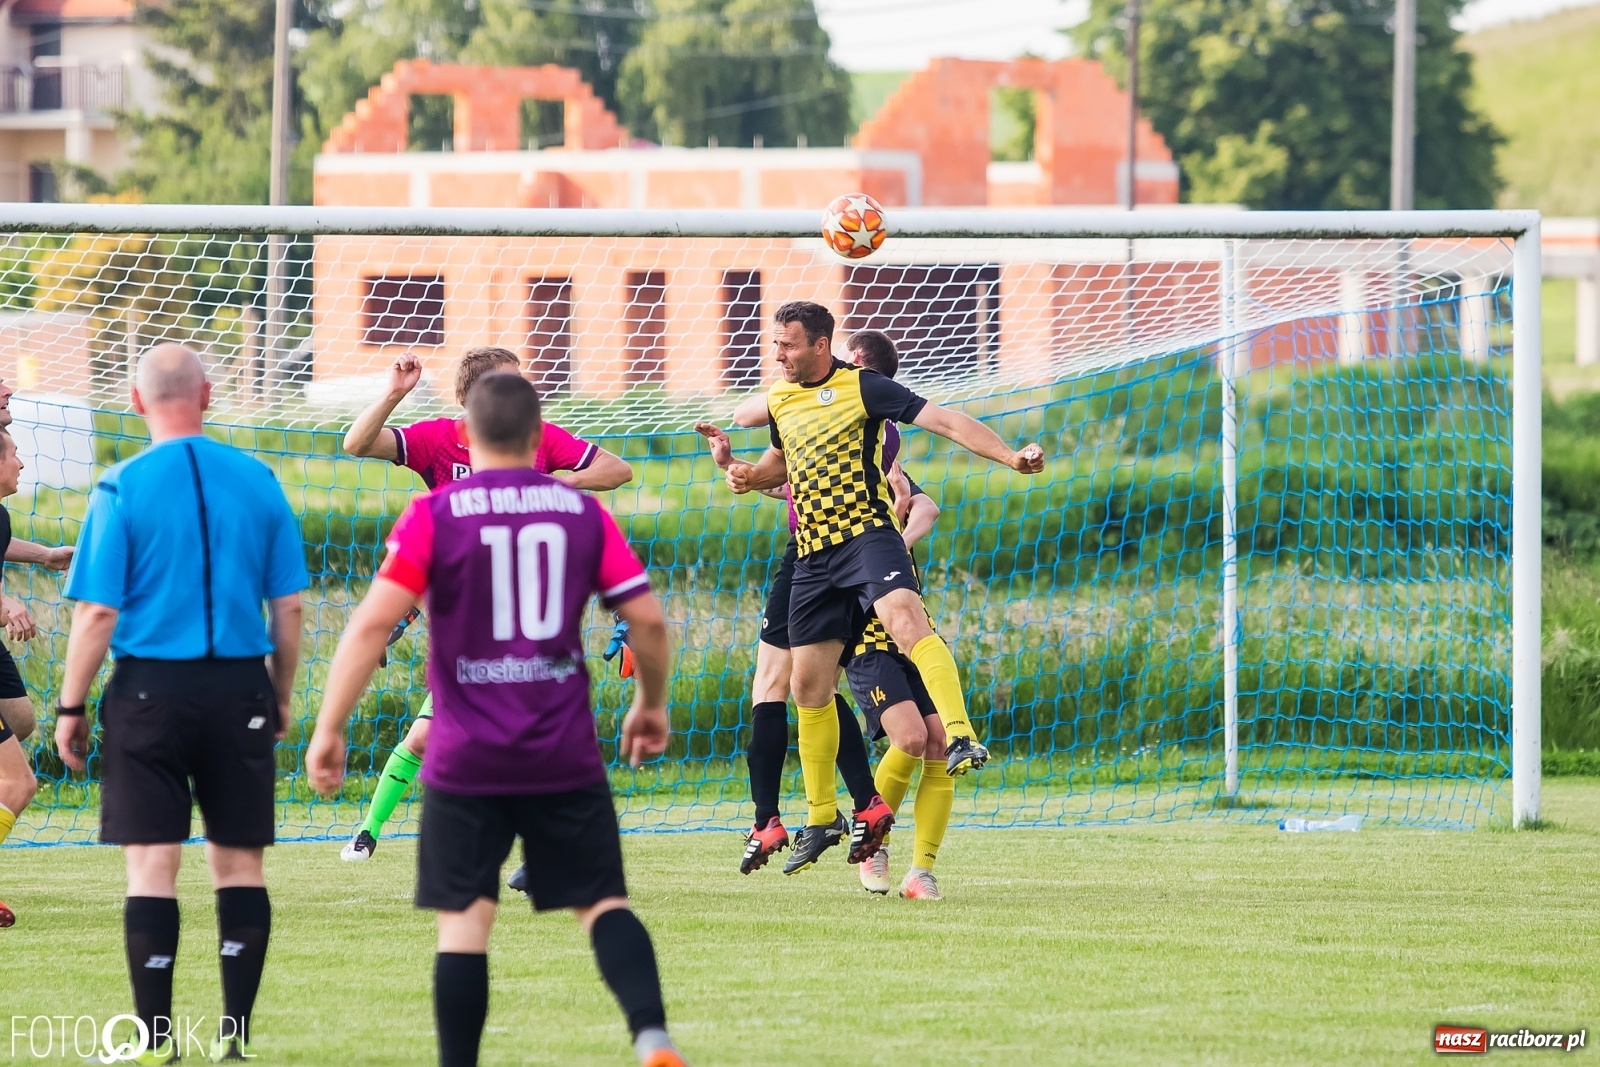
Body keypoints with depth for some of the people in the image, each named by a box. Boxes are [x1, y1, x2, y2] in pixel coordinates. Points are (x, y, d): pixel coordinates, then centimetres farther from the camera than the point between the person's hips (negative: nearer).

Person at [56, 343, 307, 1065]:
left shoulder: (123, 488, -7)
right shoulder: (258, 482, 2)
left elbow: (96, 612, -8)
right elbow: (289, 609, 5)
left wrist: (71, 708, 1)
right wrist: (282, 696, 17)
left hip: (151, 687, -3)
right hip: (241, 689, 3)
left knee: (152, 865, 1)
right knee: (239, 862, 9)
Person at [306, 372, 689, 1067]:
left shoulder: (435, 514, -4)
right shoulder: (582, 512, 2)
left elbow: (373, 622, -12)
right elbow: (649, 620, 2)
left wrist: (329, 728, -8)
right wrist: (652, 704, 19)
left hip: (467, 761, -1)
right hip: (566, 757, 2)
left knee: (464, 918, 4)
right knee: (603, 902, 7)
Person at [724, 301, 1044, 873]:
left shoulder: (861, 386, -7)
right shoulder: (779, 400, 13)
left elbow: (942, 420, -14)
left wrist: (1009, 456, -25)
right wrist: (750, 474, 10)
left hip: (865, 532, -7)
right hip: (813, 554, 7)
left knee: (904, 617, -36)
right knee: (807, 683, 7)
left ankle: (961, 738, -48)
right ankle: (822, 817, 20)